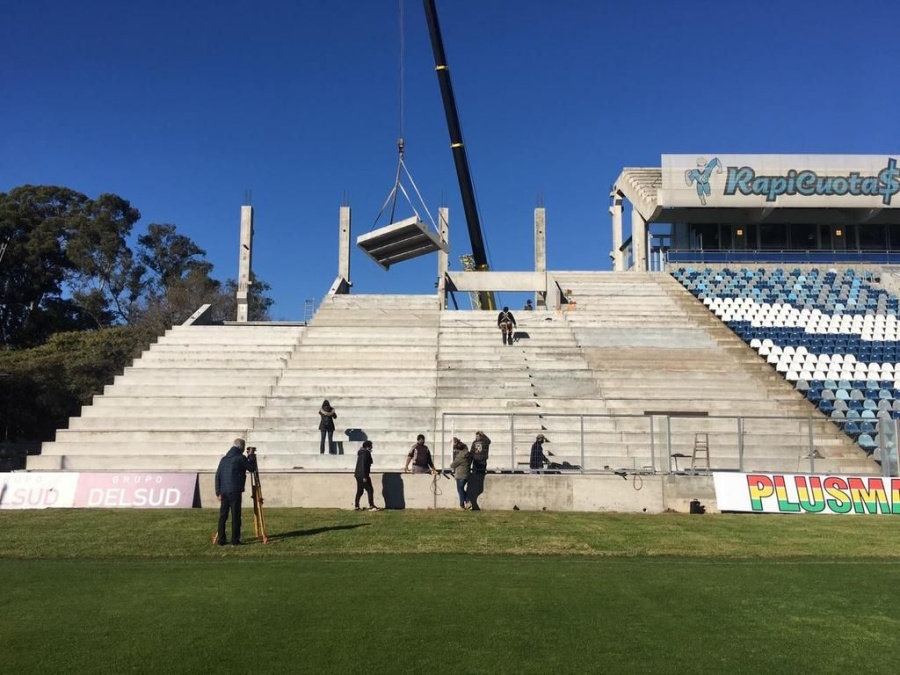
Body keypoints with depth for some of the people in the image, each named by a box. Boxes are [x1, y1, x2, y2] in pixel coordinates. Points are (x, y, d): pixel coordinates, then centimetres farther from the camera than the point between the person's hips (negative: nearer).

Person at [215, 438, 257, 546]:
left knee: (222, 516, 9)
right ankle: (235, 540, -3)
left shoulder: (224, 459, 13)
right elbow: (252, 468, 1)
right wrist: (251, 455, 10)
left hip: (224, 492, 6)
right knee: (235, 516, -2)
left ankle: (221, 540, 11)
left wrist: (218, 492, 12)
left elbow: (218, 475, 11)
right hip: (235, 491, -6)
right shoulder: (240, 458, -6)